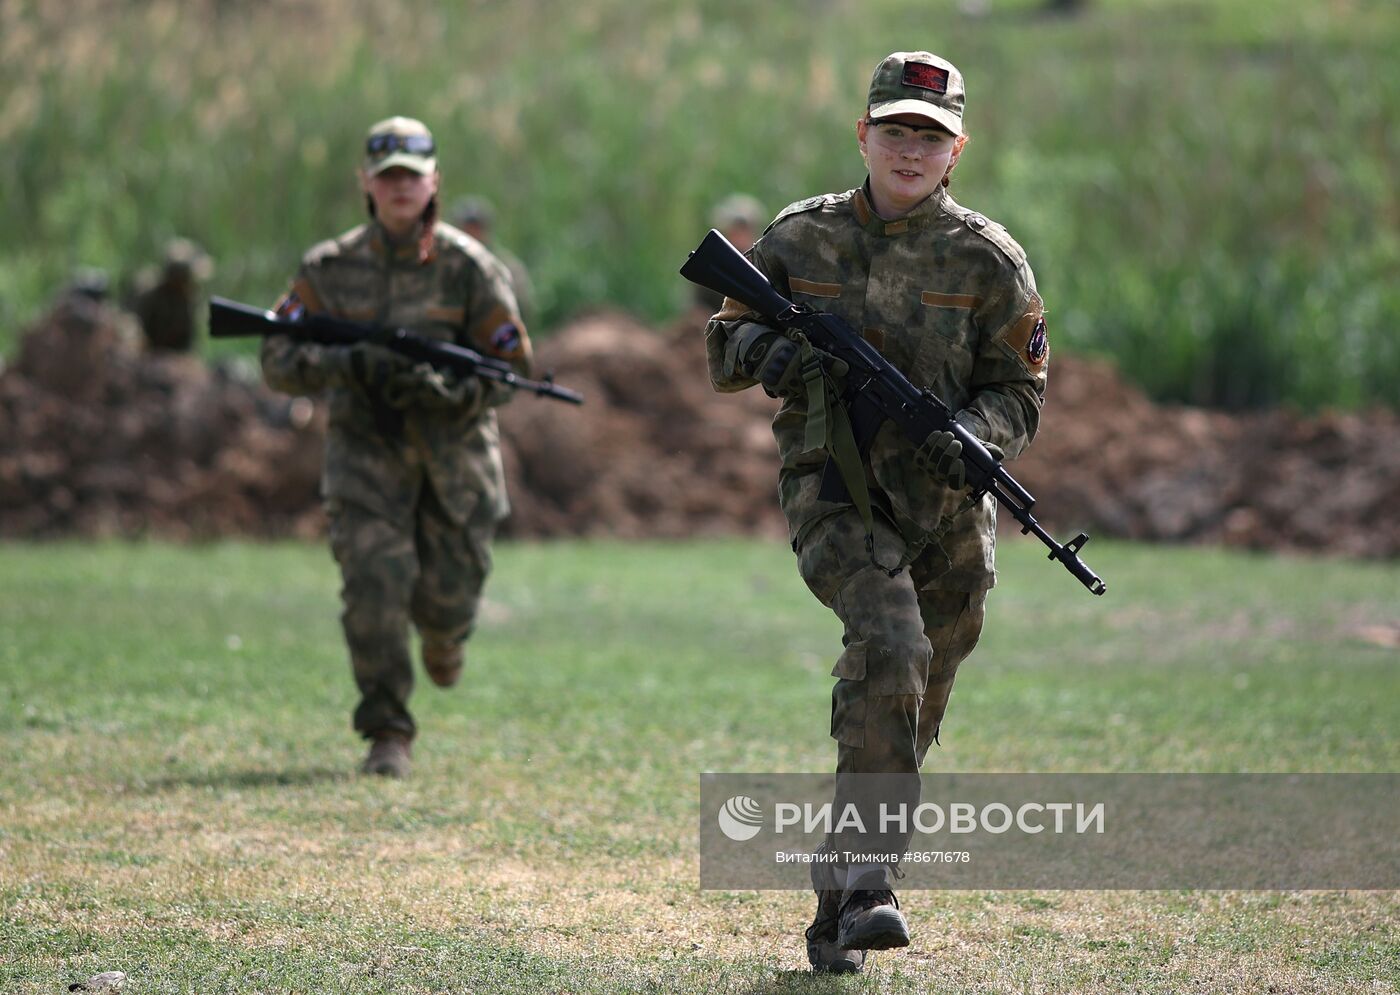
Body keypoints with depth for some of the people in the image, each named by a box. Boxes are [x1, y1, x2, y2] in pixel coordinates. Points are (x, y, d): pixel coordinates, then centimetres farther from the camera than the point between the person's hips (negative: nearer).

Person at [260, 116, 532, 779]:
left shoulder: (468, 268, -5)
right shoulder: (330, 269, -1)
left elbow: (512, 368, -4)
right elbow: (279, 362, -4)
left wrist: (436, 385, -21)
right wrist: (347, 362, -24)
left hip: (454, 452, 0)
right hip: (366, 451, 0)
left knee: (447, 599, 1)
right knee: (375, 582, -16)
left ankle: (442, 640, 40)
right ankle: (387, 735, -5)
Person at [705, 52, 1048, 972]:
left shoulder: (989, 261, 2)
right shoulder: (800, 239, 4)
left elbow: (1021, 394, 4)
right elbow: (723, 351, 12)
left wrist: (969, 434, -18)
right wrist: (764, 351, -12)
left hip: (945, 509, 2)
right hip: (832, 490, -2)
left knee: (904, 723, 8)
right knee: (891, 643, -29)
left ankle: (836, 913, 25)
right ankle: (869, 879, -32)